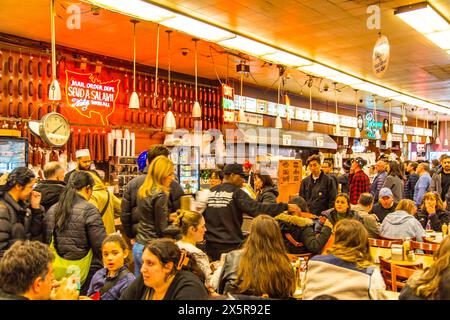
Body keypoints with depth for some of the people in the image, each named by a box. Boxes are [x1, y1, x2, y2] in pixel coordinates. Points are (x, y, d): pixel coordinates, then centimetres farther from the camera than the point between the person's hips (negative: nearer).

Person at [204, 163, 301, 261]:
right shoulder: (236, 193, -11)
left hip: (210, 246, 5)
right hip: (230, 246, -5)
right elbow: (257, 208, -21)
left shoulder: (209, 192, 6)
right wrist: (286, 206, -19)